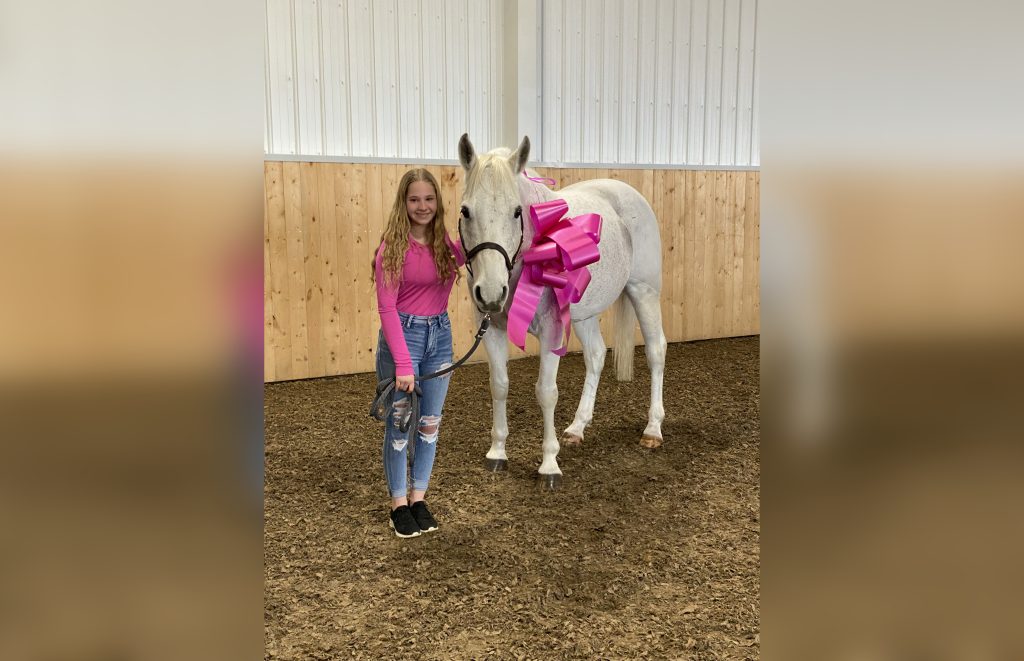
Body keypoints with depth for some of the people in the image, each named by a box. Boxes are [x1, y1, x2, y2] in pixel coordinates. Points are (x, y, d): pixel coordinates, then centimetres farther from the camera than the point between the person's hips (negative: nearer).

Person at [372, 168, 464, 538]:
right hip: (403, 335, -5)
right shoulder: (392, 248, -13)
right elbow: (386, 308, -16)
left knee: (430, 423, 11)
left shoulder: (446, 243, 1)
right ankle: (399, 503, 19)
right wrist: (403, 364, -21)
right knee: (399, 423, 5)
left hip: (440, 334, 5)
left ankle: (419, 497, 25)